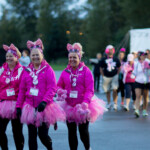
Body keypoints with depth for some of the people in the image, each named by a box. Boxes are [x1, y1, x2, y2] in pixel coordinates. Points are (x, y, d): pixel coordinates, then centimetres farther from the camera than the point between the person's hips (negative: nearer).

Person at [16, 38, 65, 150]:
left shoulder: (48, 69, -4)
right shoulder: (27, 71, 8)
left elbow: (52, 88, -10)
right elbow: (22, 90, 12)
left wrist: (44, 102, -22)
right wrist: (19, 106, 8)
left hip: (44, 107, -4)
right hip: (30, 107, 4)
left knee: (43, 134, -2)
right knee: (32, 135, 5)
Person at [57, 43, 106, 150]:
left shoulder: (86, 71, -6)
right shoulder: (65, 72, 5)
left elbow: (90, 90, -11)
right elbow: (59, 85, 14)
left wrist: (85, 103, -24)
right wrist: (61, 92, -10)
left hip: (82, 107, -3)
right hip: (69, 106, 3)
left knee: (83, 131, 1)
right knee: (71, 131, 7)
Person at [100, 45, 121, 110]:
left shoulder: (116, 59, 5)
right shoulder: (103, 60, 2)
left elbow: (119, 68, 14)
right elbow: (101, 69, 8)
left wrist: (117, 75, 3)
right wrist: (103, 76, 0)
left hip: (114, 76, -1)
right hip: (106, 77, 1)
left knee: (115, 90, -12)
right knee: (107, 91, 8)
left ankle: (115, 103, -6)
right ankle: (109, 103, 21)